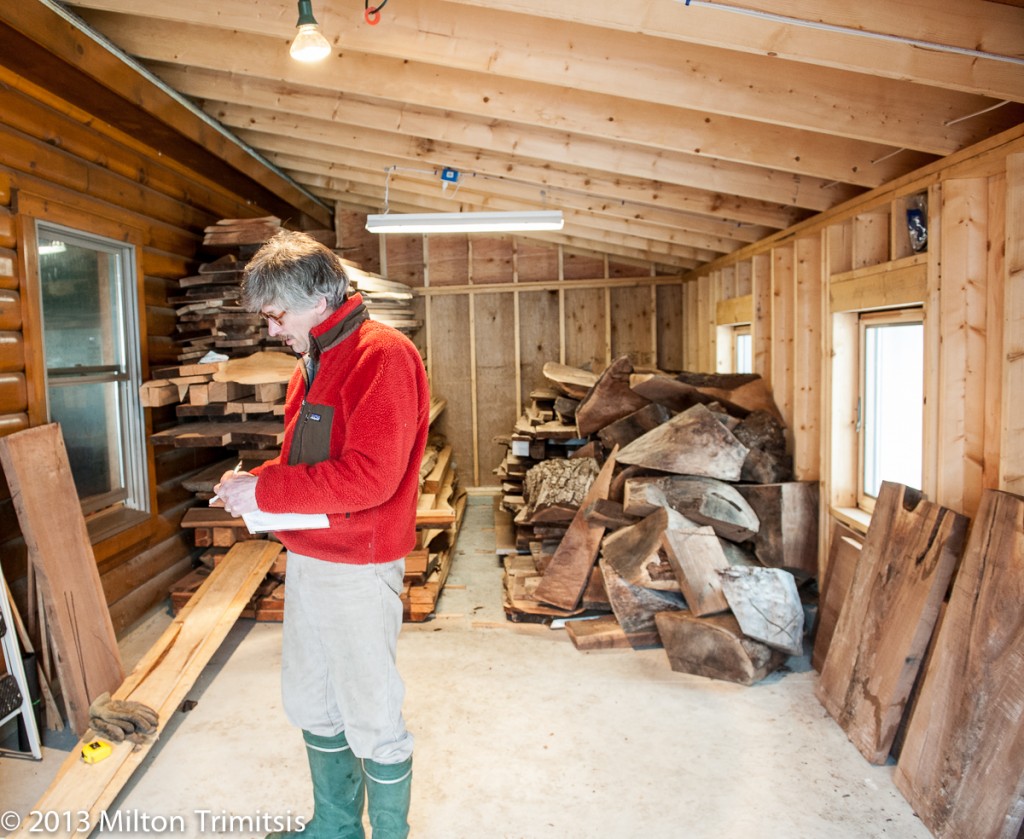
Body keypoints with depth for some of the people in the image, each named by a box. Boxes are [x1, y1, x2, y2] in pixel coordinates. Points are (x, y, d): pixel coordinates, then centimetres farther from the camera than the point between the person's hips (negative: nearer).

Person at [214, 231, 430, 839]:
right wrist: (258, 482, 1)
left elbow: (370, 475, -26)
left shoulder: (383, 355, -17)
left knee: (371, 720, 5)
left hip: (359, 568, -9)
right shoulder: (314, 361, 13)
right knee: (310, 704, 21)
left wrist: (265, 490, -18)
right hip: (307, 559, 10)